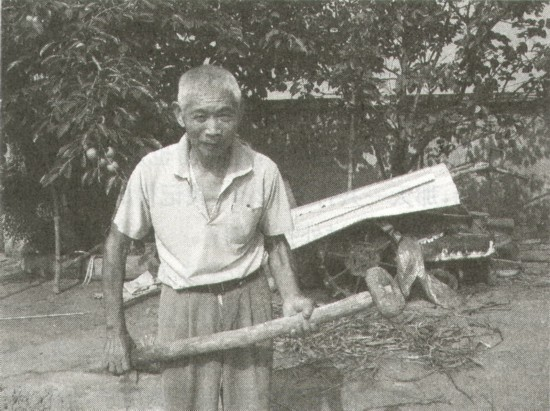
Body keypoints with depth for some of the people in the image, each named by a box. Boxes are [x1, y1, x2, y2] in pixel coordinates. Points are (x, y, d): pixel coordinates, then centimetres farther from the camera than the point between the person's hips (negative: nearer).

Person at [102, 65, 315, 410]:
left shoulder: (263, 171, -10)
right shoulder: (154, 170, -13)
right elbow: (117, 243, -1)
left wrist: (291, 297, -11)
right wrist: (116, 330, -1)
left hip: (248, 305, 1)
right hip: (184, 308, -1)